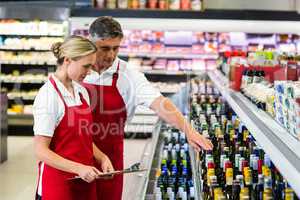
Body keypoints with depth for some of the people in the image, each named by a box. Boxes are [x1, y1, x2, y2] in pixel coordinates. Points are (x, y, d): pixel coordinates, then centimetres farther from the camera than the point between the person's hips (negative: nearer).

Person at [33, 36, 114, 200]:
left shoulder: (81, 92, 7)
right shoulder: (48, 95, -15)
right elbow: (41, 151, -17)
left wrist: (102, 158, 0)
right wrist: (78, 168, -25)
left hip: (85, 179, 7)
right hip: (58, 181, -7)